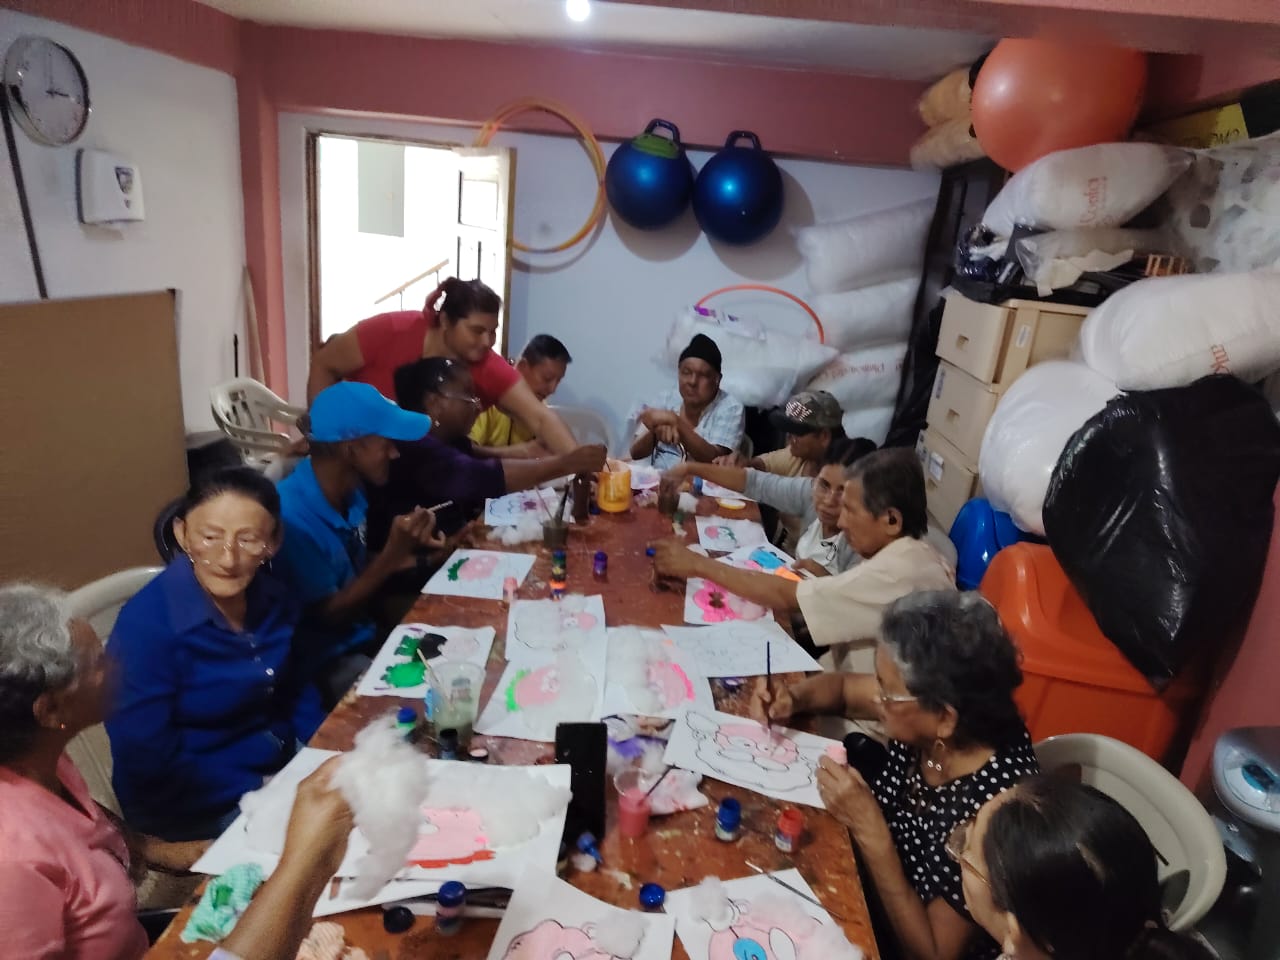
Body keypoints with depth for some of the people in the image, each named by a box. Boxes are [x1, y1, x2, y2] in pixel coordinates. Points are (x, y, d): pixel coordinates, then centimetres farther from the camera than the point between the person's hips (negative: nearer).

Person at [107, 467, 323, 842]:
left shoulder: (275, 597, -6)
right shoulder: (147, 623, -24)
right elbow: (150, 769, -21)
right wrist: (264, 789, -20)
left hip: (283, 760, 6)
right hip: (191, 805, -6)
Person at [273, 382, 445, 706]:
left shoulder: (349, 491, -2)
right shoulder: (293, 516, -25)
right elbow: (328, 616, -18)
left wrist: (408, 554, -8)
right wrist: (392, 555, -23)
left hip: (365, 635, 8)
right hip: (325, 661, -7)